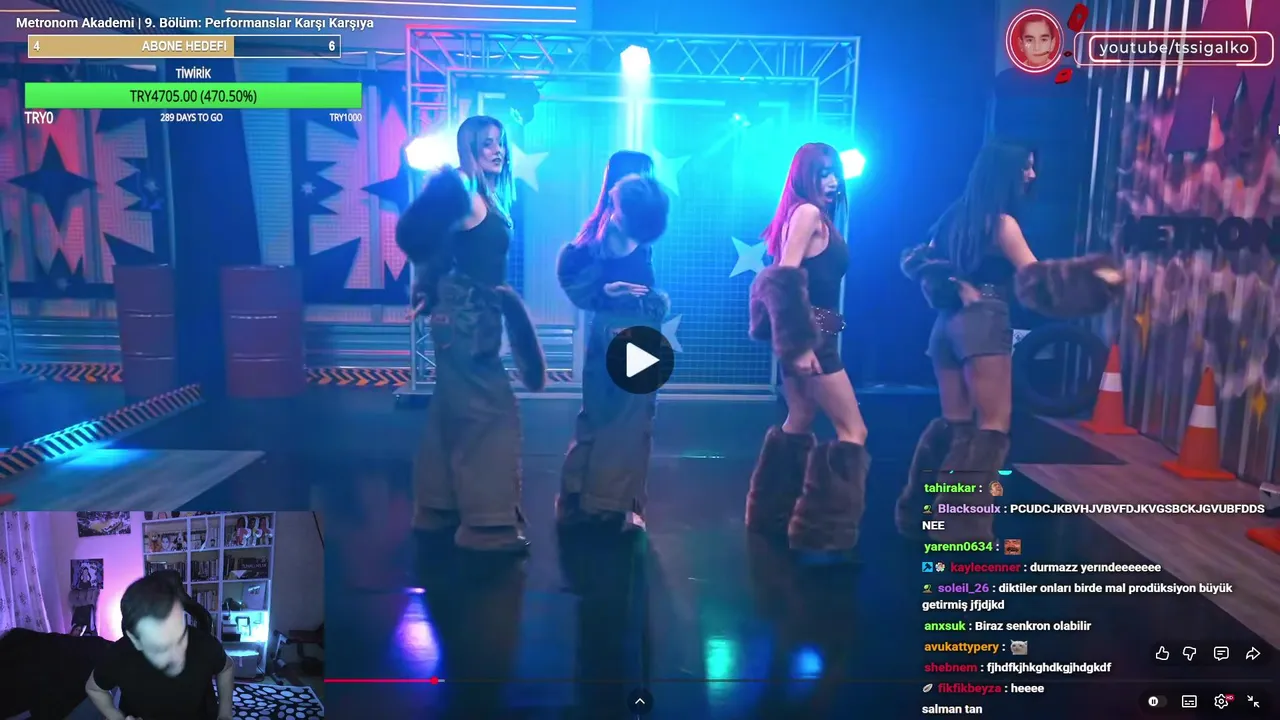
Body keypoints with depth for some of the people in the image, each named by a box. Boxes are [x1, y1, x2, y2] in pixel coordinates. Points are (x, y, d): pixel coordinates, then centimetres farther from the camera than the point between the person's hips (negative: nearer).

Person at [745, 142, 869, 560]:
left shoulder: (816, 215, 16)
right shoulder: (808, 212, -12)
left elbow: (783, 276, 17)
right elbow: (785, 276, -21)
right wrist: (800, 343, -23)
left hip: (808, 334, 10)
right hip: (810, 335, -10)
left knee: (799, 424, 17)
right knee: (853, 430, -6)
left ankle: (774, 514, 27)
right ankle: (824, 529, -1)